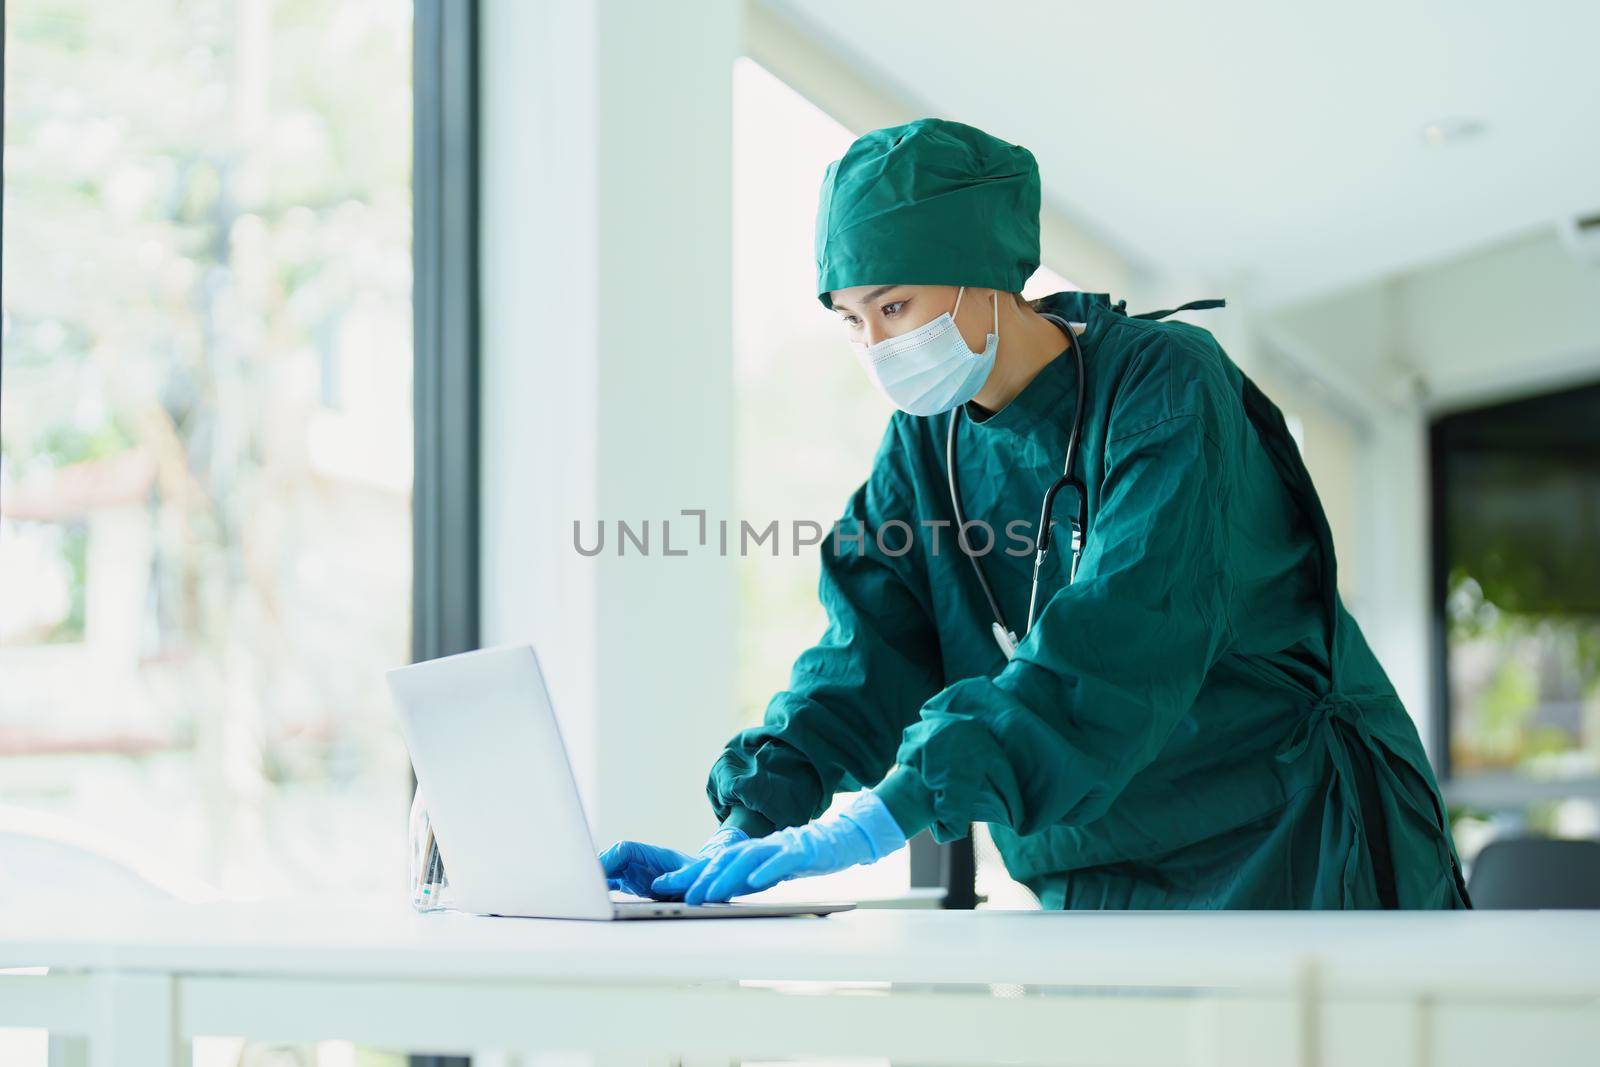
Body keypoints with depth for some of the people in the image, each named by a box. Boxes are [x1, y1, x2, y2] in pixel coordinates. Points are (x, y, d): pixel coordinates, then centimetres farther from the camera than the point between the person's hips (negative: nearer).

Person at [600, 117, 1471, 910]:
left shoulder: (1164, 386, -13)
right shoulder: (927, 441, 7)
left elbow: (1122, 640, -26)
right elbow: (873, 649, -1)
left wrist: (882, 819, -34)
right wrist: (748, 827, -18)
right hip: (1098, 884, 5)